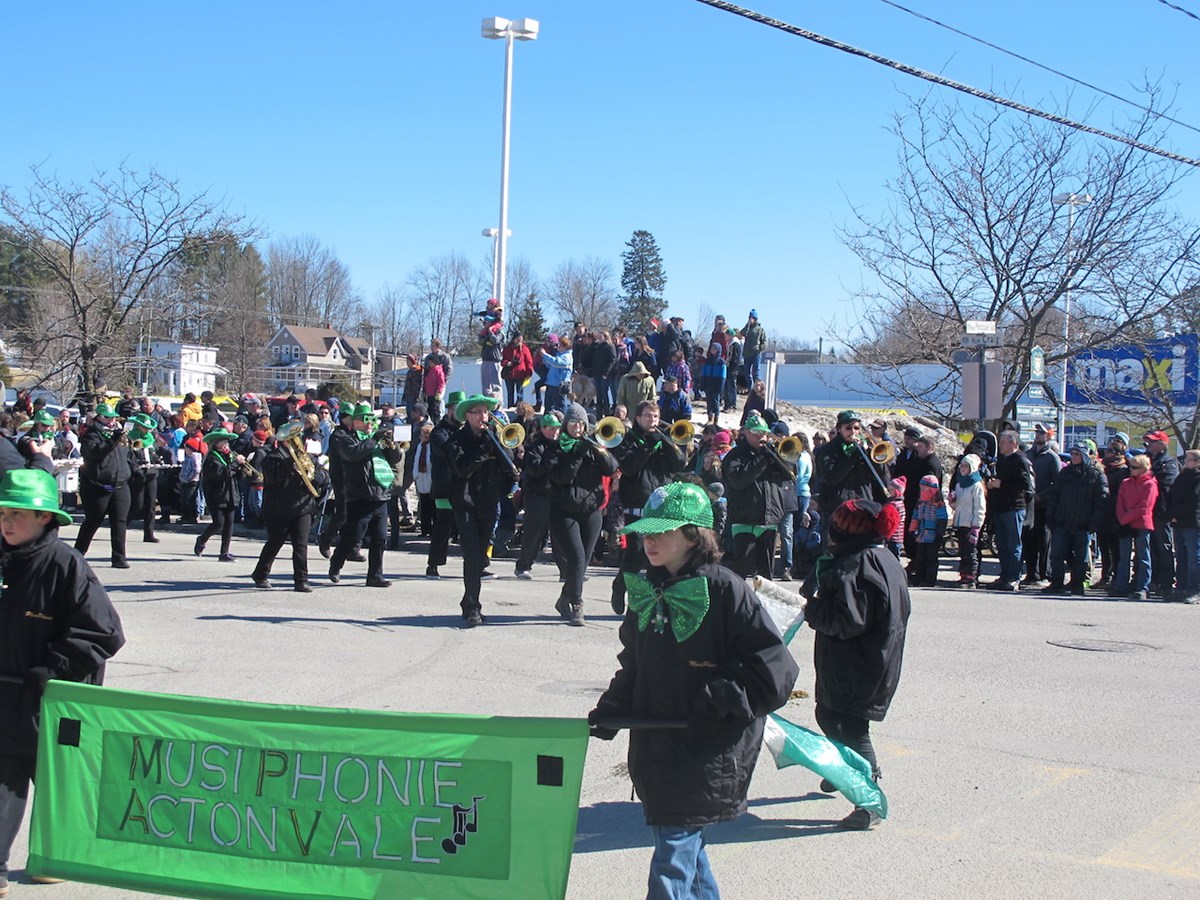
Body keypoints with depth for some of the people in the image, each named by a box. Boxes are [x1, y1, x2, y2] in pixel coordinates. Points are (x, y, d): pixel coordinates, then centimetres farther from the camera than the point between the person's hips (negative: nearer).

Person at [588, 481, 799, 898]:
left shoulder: (726, 590, -13)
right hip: (654, 750, 7)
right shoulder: (646, 591, 8)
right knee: (687, 851, 18)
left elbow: (775, 668, -12)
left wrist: (721, 700, -17)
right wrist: (611, 710, 8)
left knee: (673, 855, -8)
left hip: (706, 756, -7)